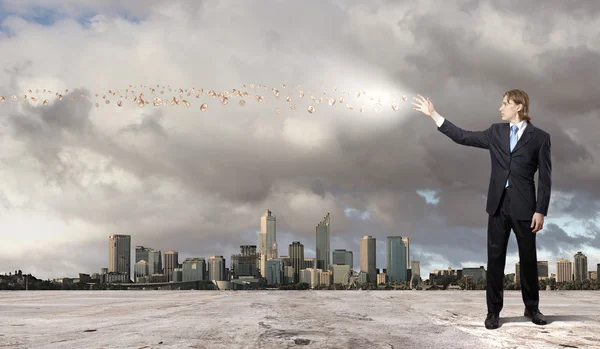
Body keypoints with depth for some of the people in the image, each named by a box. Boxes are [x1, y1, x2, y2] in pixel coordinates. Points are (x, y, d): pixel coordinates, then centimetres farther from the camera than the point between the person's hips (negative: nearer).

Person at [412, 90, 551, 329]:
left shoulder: (539, 137, -1)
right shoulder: (496, 132, 10)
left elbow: (545, 178, -3)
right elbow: (463, 137, 8)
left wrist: (541, 211, -9)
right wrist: (433, 115, 5)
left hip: (524, 207, -3)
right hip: (498, 204, 3)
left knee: (528, 259, 7)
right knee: (495, 258, 4)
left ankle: (532, 308, 24)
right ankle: (493, 311, 11)